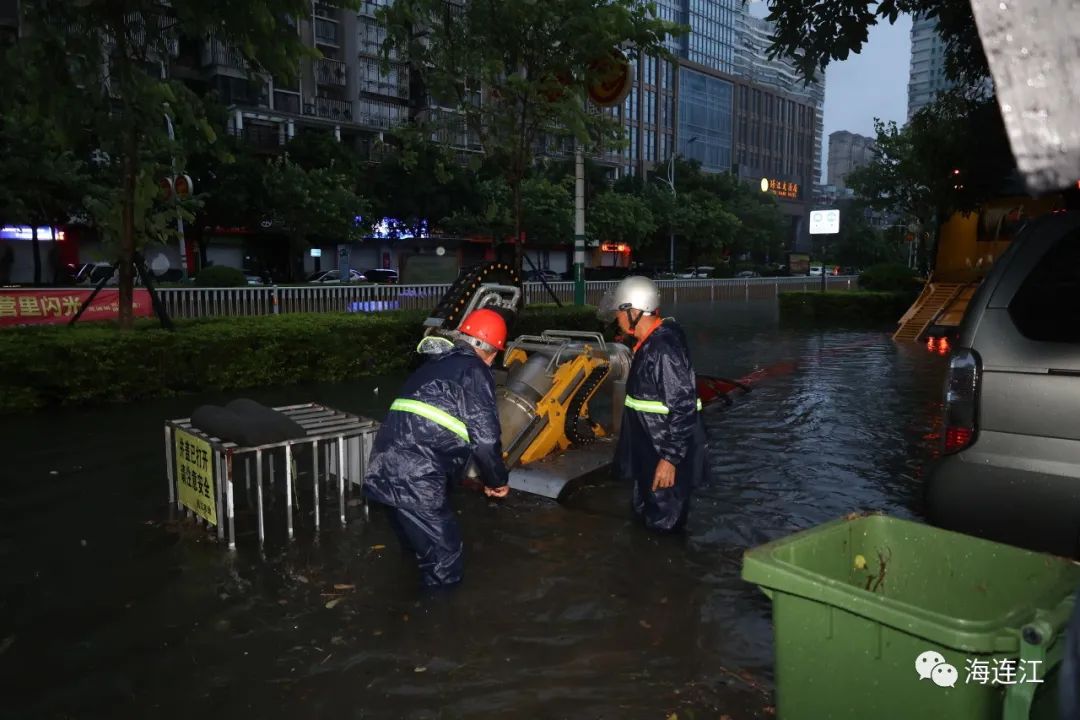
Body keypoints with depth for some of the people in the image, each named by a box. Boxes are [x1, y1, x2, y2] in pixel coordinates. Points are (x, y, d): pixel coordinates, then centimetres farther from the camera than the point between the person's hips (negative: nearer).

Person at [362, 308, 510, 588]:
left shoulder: (435, 364, 24)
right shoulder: (474, 371, -3)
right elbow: (484, 437, -9)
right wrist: (497, 481, 9)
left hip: (383, 472, 9)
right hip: (415, 481, -9)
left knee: (421, 549, 27)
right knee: (444, 560, 5)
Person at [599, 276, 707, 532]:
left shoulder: (664, 349, -24)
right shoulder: (651, 343, 9)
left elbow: (683, 407, -26)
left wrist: (670, 458, -25)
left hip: (664, 460, -10)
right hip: (649, 454, 10)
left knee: (664, 526, 2)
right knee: (645, 518, 23)